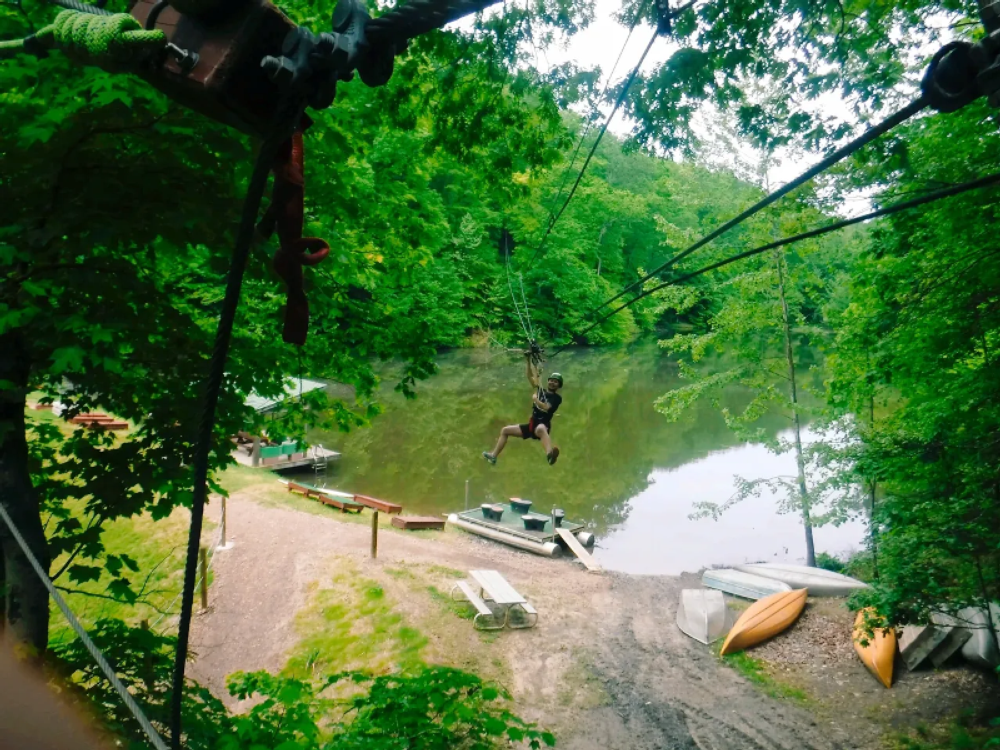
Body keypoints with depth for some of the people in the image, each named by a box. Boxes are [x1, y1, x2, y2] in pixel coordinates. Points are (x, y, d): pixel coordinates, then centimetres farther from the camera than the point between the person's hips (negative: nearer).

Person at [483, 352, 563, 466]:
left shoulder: (557, 398, -5)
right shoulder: (540, 391, 13)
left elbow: (546, 407, -23)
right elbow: (530, 377, 11)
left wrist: (535, 399, -12)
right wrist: (528, 361, 2)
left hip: (543, 426, -8)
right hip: (531, 426, 8)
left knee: (541, 429, -48)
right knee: (505, 430, 17)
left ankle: (550, 455, -77)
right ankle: (493, 456, 26)